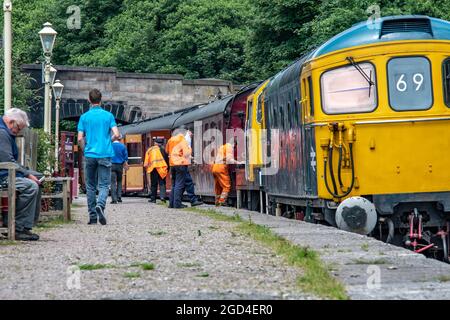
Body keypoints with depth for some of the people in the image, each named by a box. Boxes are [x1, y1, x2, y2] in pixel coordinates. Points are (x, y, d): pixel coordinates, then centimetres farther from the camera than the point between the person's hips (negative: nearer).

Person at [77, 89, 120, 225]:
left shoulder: (84, 117, 2)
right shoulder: (108, 115, 1)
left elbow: (80, 138, -2)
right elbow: (116, 134, -5)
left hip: (90, 154, 1)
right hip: (105, 154, -1)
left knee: (90, 186, 9)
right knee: (104, 185, 0)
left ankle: (92, 216, 7)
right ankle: (100, 205, -28)